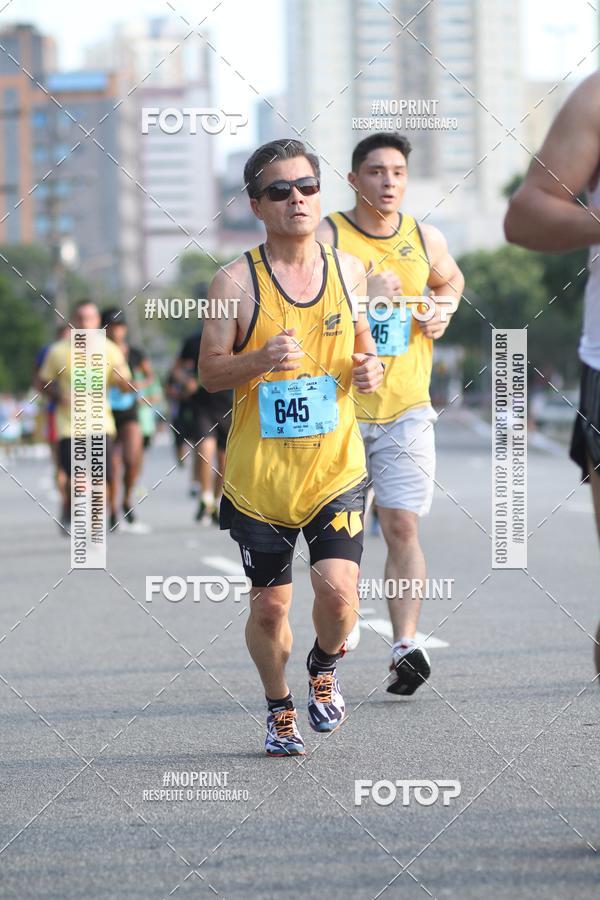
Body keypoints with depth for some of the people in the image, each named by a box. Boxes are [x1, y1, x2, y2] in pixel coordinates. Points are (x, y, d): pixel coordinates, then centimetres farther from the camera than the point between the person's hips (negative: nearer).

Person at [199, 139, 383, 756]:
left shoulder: (348, 270, 4)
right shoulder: (237, 281, -7)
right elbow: (209, 371, -4)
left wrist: (369, 368, -4)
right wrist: (260, 360, -23)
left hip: (335, 466, 1)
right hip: (259, 471, -1)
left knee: (338, 589, -13)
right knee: (270, 605, 5)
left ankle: (323, 668, 20)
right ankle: (279, 710, 31)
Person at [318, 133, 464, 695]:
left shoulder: (425, 240, 7)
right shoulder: (325, 238, -4)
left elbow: (450, 280, 29)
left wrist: (442, 312, 8)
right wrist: (359, 294, -21)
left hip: (405, 410, 1)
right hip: (337, 409, -1)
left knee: (402, 527, -9)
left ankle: (406, 648, -12)